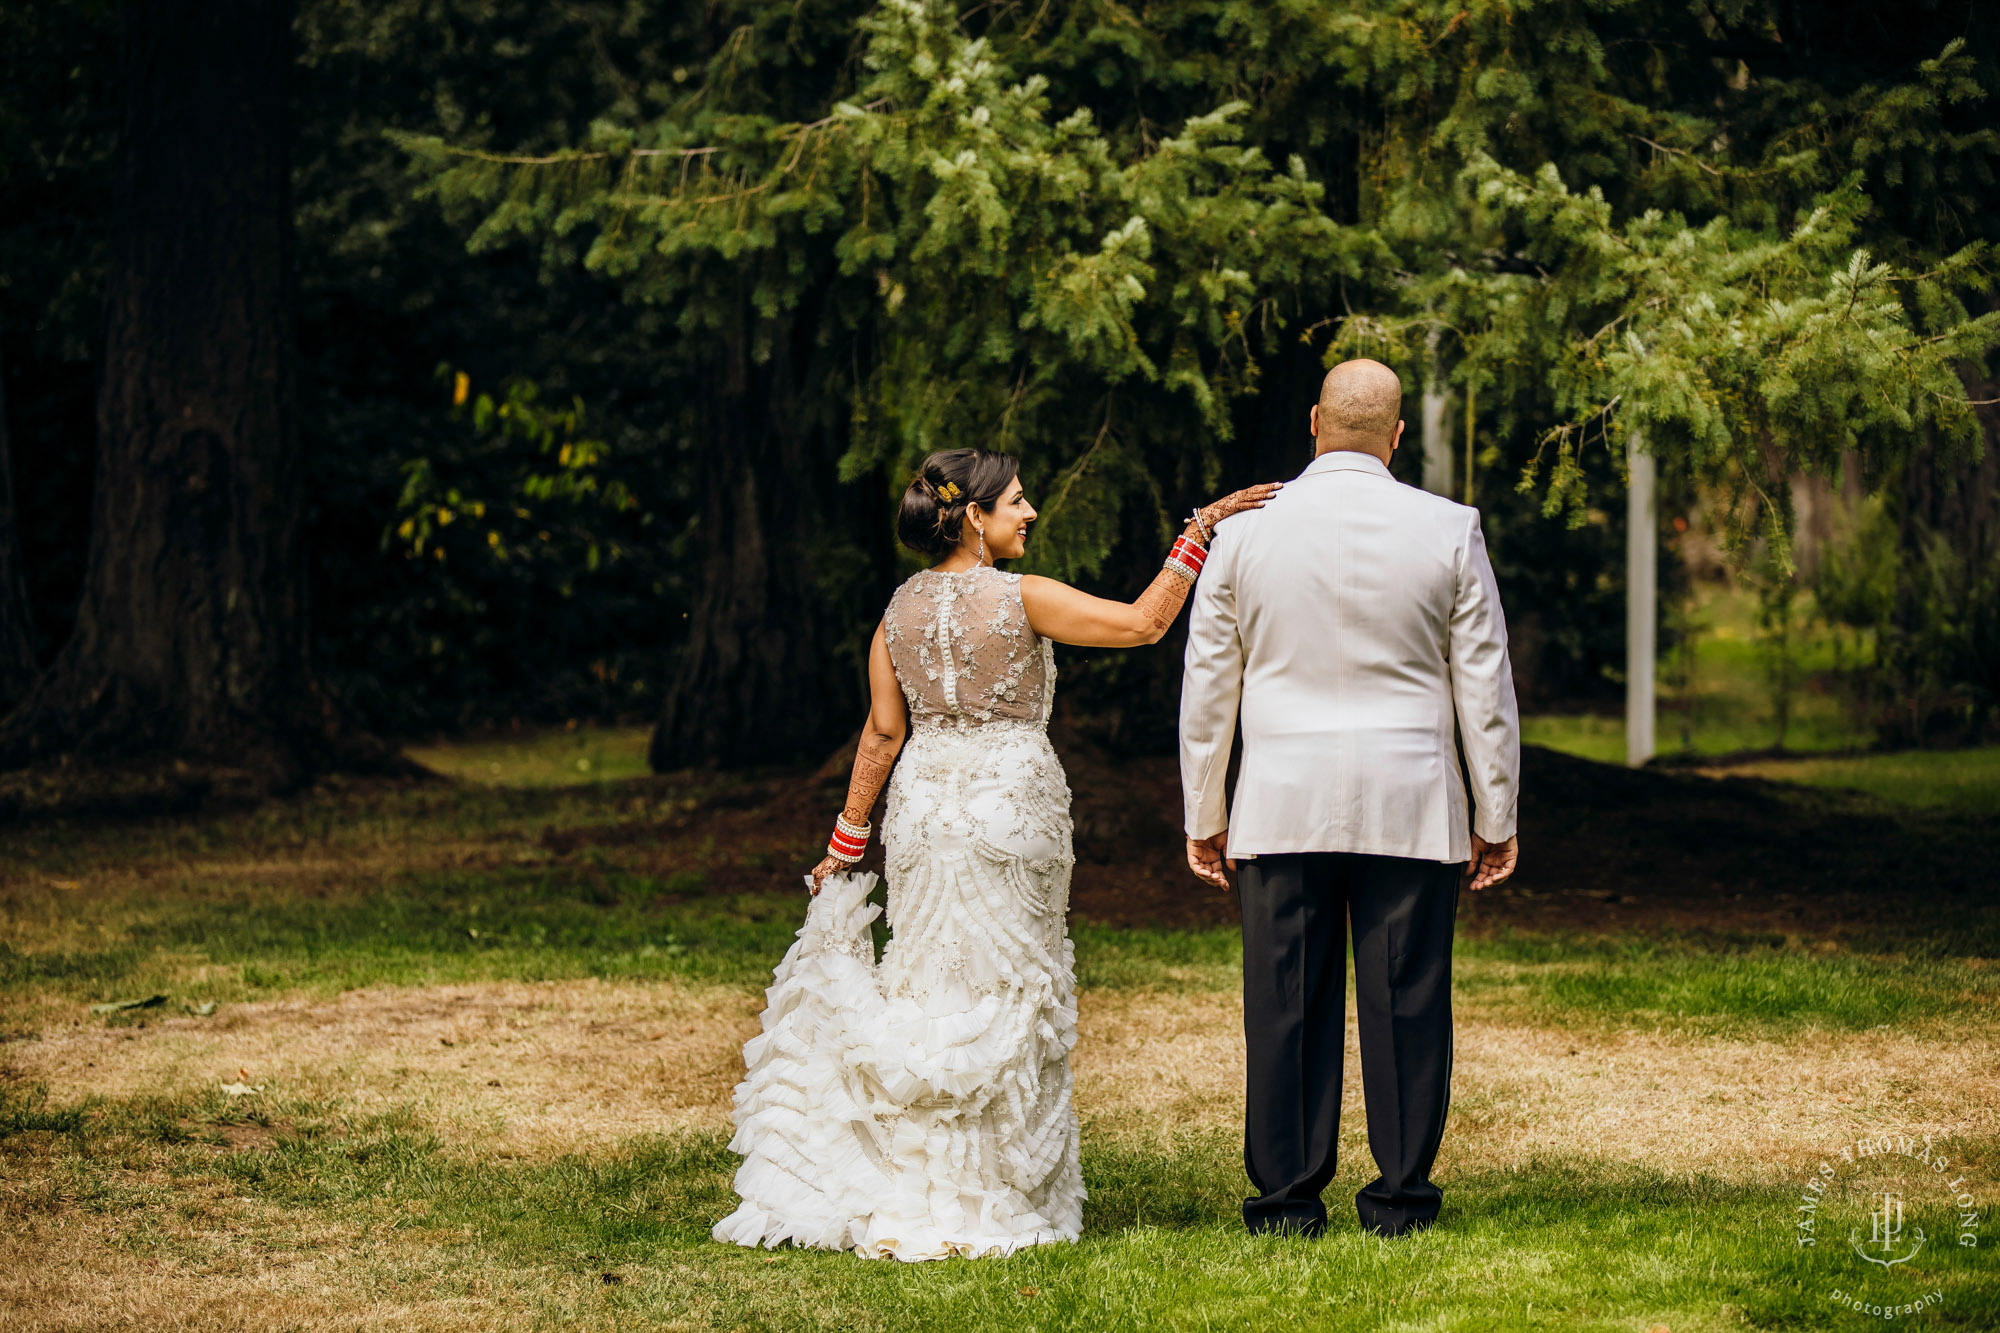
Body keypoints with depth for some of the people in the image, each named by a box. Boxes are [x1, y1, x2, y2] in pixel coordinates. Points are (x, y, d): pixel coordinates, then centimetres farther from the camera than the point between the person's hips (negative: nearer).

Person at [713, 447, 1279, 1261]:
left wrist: (846, 843, 10)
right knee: (1002, 995, 3)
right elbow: (1144, 622, -14)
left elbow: (882, 734, 5)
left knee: (926, 983, 12)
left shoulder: (901, 608, 5)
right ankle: (981, 1198, 6)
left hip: (923, 804, 5)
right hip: (1009, 800, -5)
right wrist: (1198, 533, -8)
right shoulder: (1022, 599, -11)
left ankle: (906, 1190, 11)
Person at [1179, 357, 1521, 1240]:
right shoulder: (1448, 531, 0)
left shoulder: (1245, 531, 1)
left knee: (1286, 1003, 4)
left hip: (1281, 804, 0)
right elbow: (1485, 686, 3)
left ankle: (1286, 1196, 7)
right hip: (1410, 808, 0)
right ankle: (1401, 1194, 8)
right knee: (1406, 1000, 4)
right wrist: (1496, 818, 10)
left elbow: (1206, 689, 6)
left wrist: (1204, 817, 14)